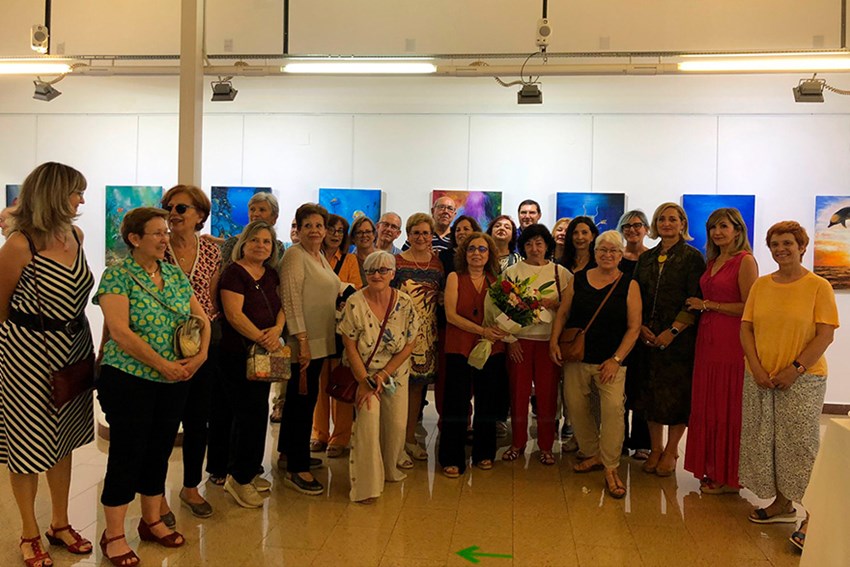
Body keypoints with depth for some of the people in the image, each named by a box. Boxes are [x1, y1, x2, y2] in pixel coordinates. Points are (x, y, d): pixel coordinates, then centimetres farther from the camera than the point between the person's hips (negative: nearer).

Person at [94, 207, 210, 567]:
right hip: (129, 379, -5)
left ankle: (152, 521, 31)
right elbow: (119, 330, -18)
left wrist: (201, 354, -8)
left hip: (174, 381, 6)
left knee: (160, 451, 15)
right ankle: (113, 535, 18)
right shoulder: (117, 275, -9)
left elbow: (202, 318, 9)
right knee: (127, 455, 2)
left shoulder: (176, 275, 8)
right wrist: (161, 364, -19)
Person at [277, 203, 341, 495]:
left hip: (320, 341, 9)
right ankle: (296, 469, 3)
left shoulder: (321, 257, 15)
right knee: (303, 399, -5)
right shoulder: (295, 255, -12)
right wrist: (302, 340, -23)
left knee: (299, 398, 17)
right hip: (304, 342, -9)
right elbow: (291, 300, -19)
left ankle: (288, 452, 31)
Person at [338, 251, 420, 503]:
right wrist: (364, 382, -17)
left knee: (397, 424, 2)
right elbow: (350, 347, -12)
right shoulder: (354, 303, -13)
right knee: (368, 419, -19)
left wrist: (383, 375, -12)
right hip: (363, 372, -3)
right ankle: (366, 485, -7)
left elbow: (409, 345, -4)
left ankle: (388, 470, 31)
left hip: (396, 373, 3)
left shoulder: (406, 304, -8)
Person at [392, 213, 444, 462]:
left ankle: (410, 437, 25)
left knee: (418, 385, 12)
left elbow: (442, 298, 14)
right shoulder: (396, 262, -3)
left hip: (427, 334, 4)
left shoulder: (437, 263, 9)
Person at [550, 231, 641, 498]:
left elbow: (634, 327, -3)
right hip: (576, 358, 3)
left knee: (613, 409, -15)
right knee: (576, 406, 6)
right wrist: (554, 341, -4)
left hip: (610, 361, -3)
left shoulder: (629, 286, 0)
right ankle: (592, 455, 26)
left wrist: (616, 359, -10)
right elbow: (562, 314, 10)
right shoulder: (578, 280, 7)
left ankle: (611, 468, -1)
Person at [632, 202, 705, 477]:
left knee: (677, 393, 2)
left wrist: (672, 331, -16)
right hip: (647, 337, 4)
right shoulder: (646, 258, 12)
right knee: (650, 391, 8)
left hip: (679, 338, -4)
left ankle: (671, 451, 16)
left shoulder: (692, 257, -3)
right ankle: (655, 448, 21)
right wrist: (641, 327, -4)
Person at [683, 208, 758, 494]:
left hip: (732, 342, -7)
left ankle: (730, 476, 12)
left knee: (728, 408, 0)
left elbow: (748, 308, -14)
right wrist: (699, 306, 6)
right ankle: (713, 470, 20)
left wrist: (707, 305, -10)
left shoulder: (745, 260, -8)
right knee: (708, 405, 9)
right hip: (708, 340, 8)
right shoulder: (713, 261, 16)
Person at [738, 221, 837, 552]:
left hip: (802, 379, -4)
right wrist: (757, 369, -6)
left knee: (801, 444, -2)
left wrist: (795, 369, -14)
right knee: (764, 442, 10)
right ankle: (782, 505, 28)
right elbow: (746, 328, 5)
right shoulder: (761, 285, 7)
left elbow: (825, 335, -9)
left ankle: (813, 516, 12)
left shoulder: (818, 286, -5)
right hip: (760, 379, 5)